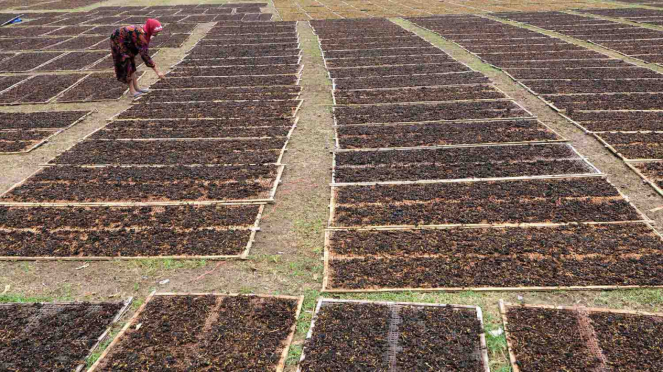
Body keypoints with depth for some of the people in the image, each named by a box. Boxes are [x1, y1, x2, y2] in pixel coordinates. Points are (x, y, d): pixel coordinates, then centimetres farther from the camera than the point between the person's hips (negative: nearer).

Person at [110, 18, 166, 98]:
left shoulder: (145, 32, -10)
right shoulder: (140, 35, -36)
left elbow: (145, 50, -1)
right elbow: (144, 55, -39)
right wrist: (157, 71, -40)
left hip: (125, 43, 9)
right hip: (118, 41, -9)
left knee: (131, 63, 13)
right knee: (126, 64, -7)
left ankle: (136, 87, 21)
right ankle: (132, 91, -2)